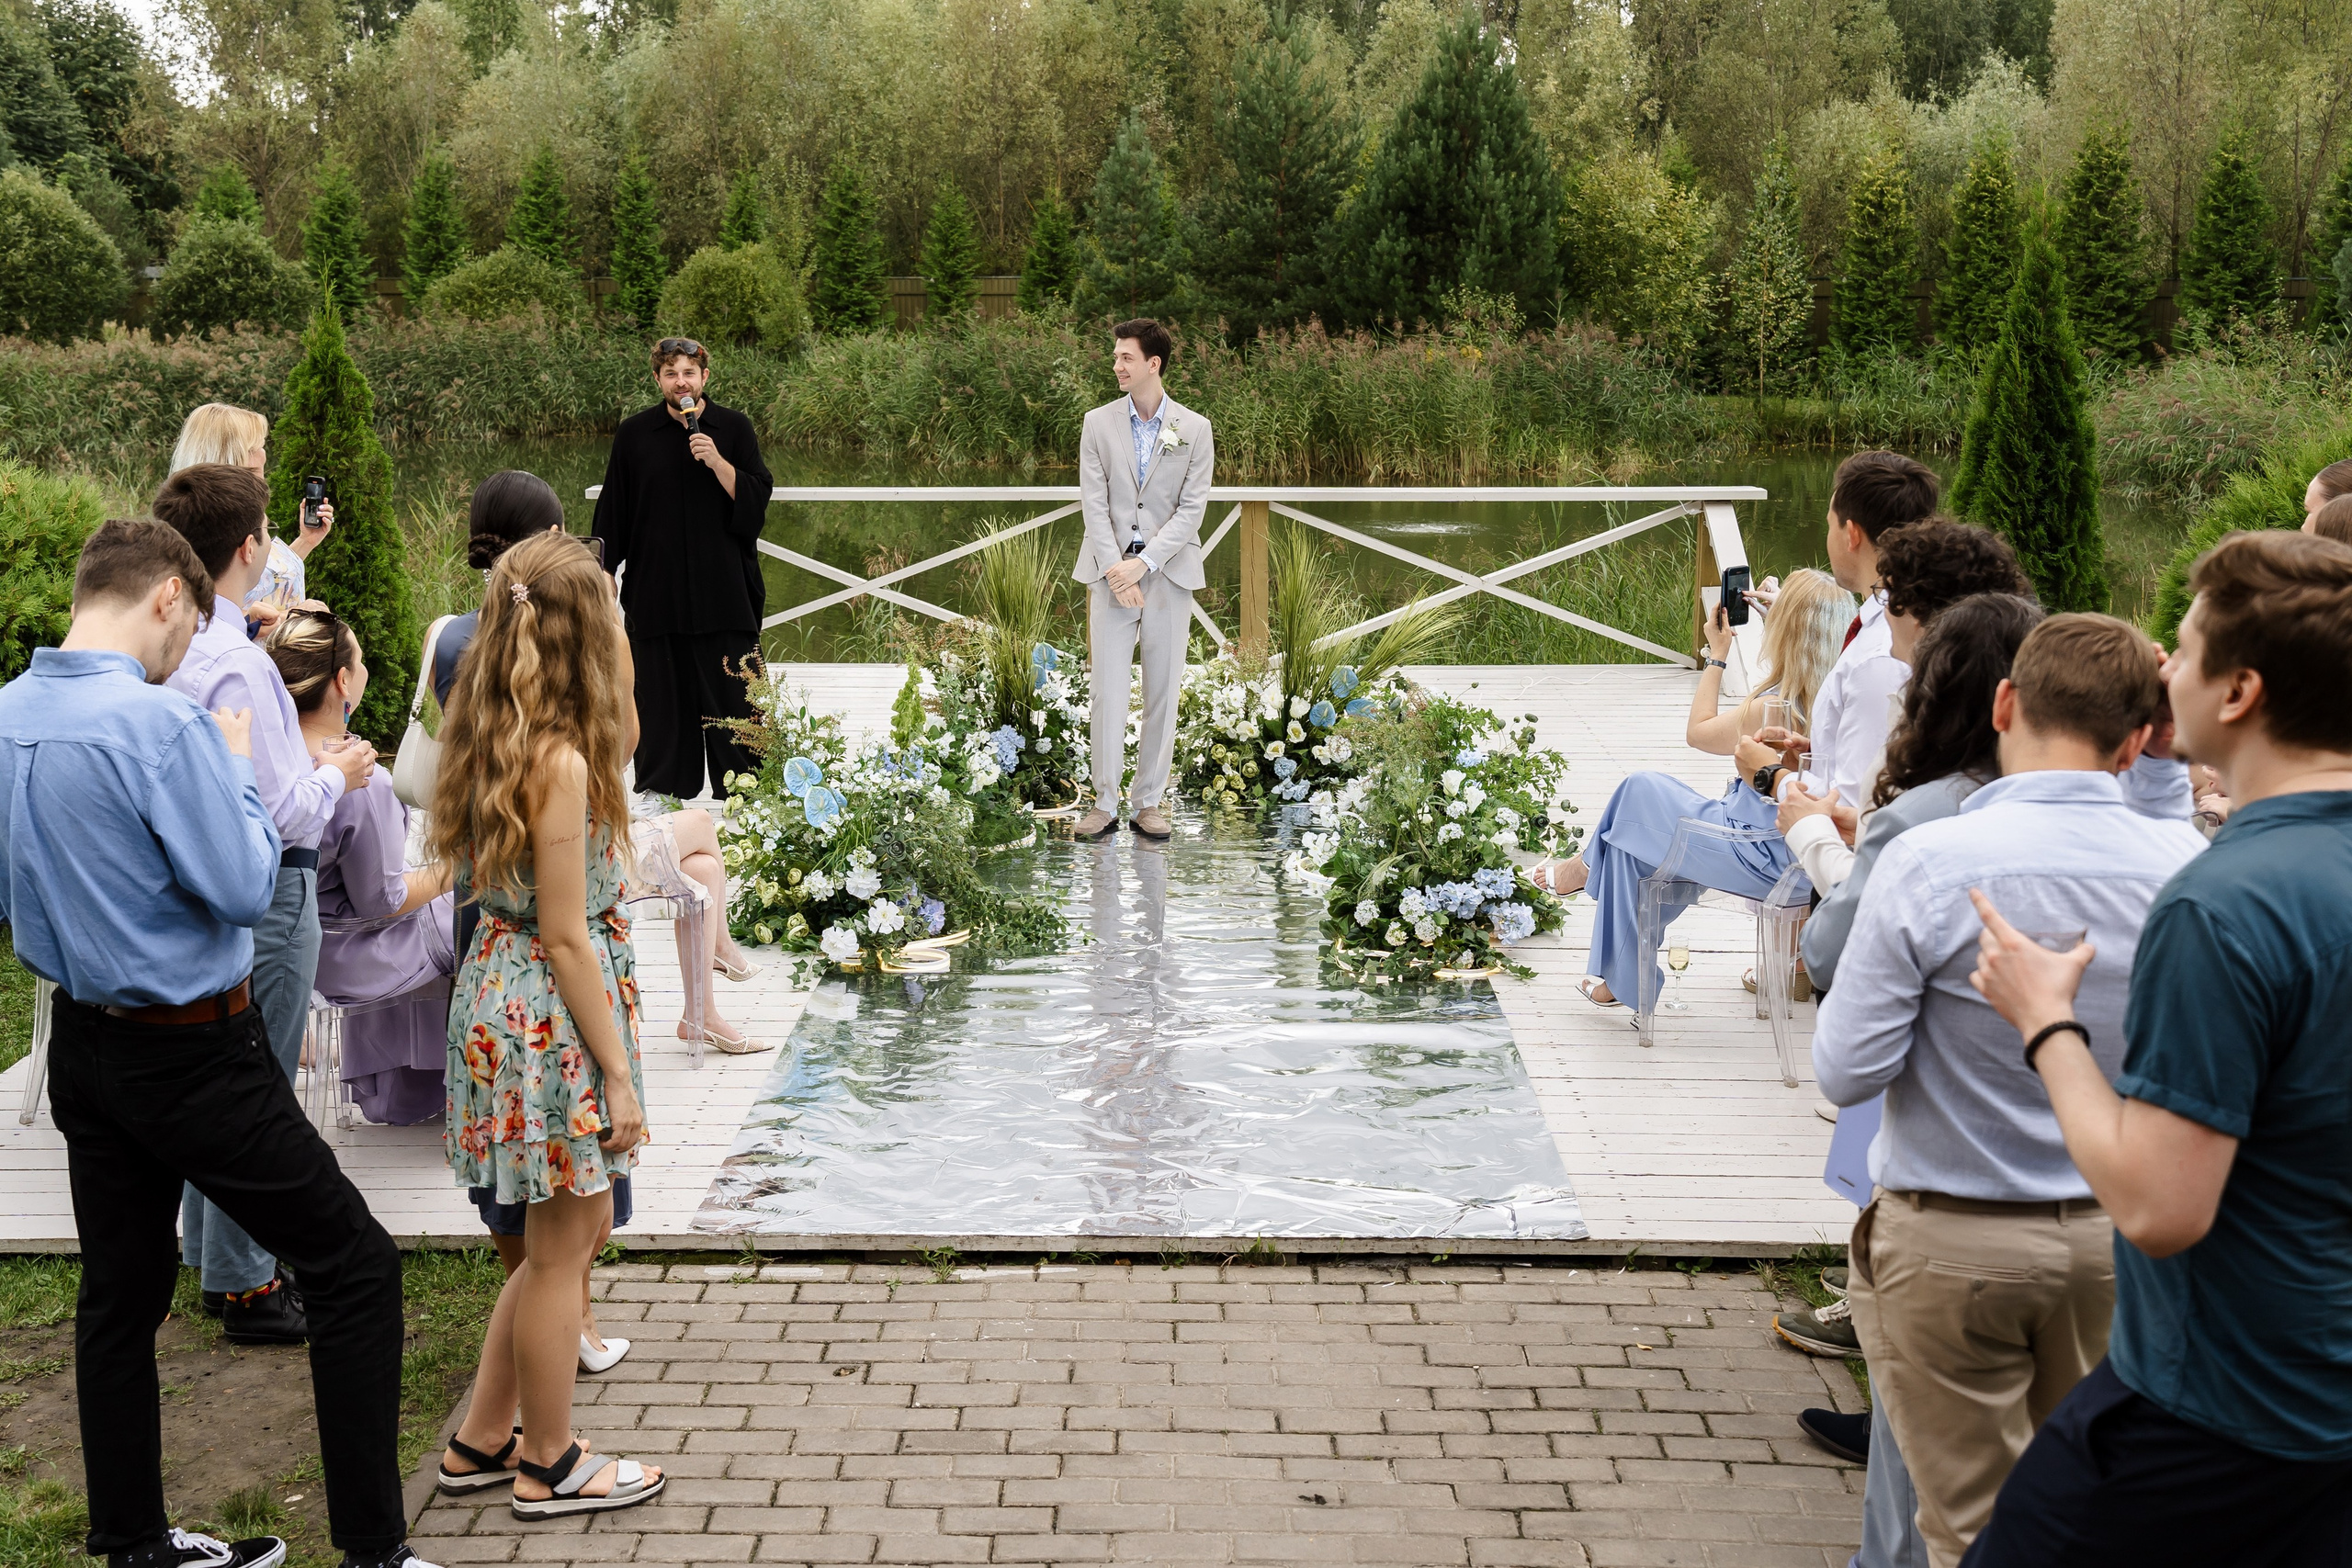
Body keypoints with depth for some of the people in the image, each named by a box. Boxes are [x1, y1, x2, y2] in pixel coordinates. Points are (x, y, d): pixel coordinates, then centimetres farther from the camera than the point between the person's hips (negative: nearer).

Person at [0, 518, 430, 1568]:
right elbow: (244, 890, -17)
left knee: (120, 1292, 17)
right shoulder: (161, 722, -22)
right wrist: (237, 768, -5)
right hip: (191, 1053, -8)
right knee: (356, 1265, 1)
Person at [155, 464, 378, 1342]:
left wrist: (303, 766, 12)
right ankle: (245, 1287, 13)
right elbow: (281, 811, -24)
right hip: (265, 894, -9)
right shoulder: (238, 666, -25)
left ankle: (215, 1260, 34)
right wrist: (337, 775, -7)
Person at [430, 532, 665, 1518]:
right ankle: (549, 1468, 22)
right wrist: (617, 1074, -15)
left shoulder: (493, 744, 5)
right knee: (559, 1248, 7)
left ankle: (482, 1443, 29)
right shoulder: (562, 764, -21)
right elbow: (567, 938, -19)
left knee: (578, 1225, 21)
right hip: (552, 1017, -9)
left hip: (500, 988, 9)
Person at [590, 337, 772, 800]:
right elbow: (612, 510, 10)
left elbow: (757, 499, 0)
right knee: (660, 698, 4)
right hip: (654, 590, 1)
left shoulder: (734, 429, 5)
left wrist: (717, 462, -14)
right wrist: (604, 574, 7)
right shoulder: (634, 433, 7)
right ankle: (662, 794, 13)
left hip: (724, 590, -1)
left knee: (731, 694, -2)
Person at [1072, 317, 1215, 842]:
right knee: (1108, 689, -1)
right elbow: (1094, 503, -1)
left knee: (1163, 692, 4)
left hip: (1167, 572, 0)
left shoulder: (1194, 429, 1)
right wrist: (1116, 570, -13)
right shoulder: (1098, 423, 5)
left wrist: (1143, 563, -14)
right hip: (1111, 572, 0)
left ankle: (1149, 802, 11)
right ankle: (1105, 803, 6)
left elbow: (1192, 508, -4)